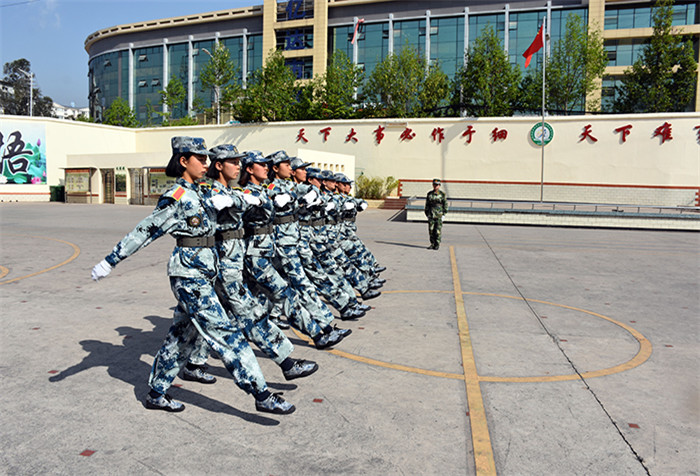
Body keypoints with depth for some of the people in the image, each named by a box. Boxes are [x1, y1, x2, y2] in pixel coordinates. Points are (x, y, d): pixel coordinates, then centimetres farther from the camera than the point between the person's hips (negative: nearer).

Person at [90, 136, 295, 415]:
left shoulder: (199, 193, 14)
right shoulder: (176, 197, -12)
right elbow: (145, 231, -11)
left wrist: (219, 202, 5)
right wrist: (110, 261, -10)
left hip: (204, 272, 9)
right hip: (189, 274, -9)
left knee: (182, 335, 16)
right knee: (225, 334, -8)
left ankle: (157, 393, 31)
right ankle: (262, 396, -4)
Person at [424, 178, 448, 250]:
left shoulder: (442, 194, -1)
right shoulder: (429, 194, 8)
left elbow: (445, 204, 1)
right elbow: (427, 204, 13)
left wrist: (444, 213, -5)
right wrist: (426, 213, 8)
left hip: (439, 214, -3)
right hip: (431, 214, 3)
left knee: (438, 230, -3)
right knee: (431, 229, 3)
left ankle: (437, 245, 5)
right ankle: (432, 244, 13)